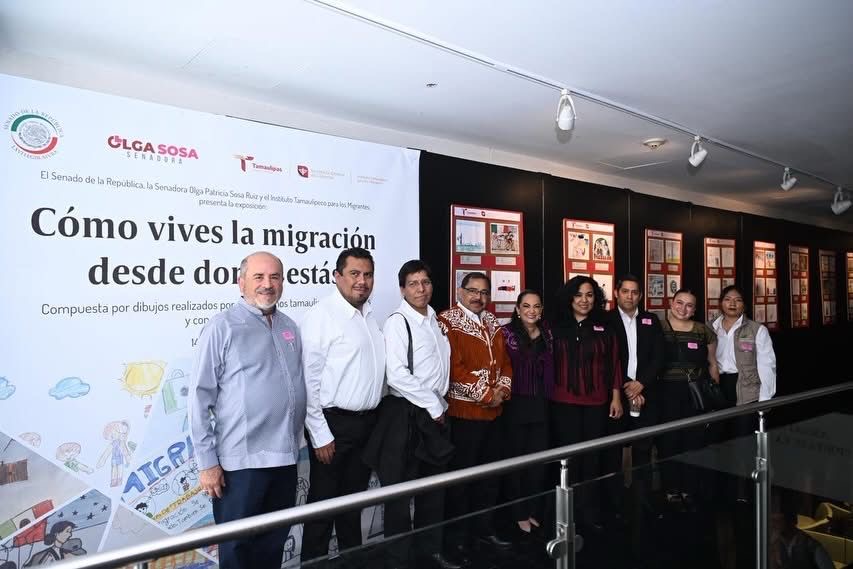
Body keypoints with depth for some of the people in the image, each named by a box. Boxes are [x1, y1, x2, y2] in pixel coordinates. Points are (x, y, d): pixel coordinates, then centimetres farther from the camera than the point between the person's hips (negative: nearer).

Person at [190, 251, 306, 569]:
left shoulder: (289, 327, 9)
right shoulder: (222, 328, -9)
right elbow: (199, 398, -9)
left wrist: (294, 443, 13)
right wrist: (207, 462, -10)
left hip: (285, 457, 5)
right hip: (242, 460, -5)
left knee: (274, 543, 18)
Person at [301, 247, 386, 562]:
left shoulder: (370, 315, 9)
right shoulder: (322, 315, -14)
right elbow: (309, 379, -16)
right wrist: (320, 435, -16)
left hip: (367, 421, 7)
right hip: (334, 423, -7)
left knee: (354, 499, 21)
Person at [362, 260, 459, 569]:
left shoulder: (435, 321, 10)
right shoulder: (397, 322, -13)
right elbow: (397, 376, -20)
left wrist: (441, 404, 7)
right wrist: (433, 406, -13)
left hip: (435, 414, 7)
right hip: (405, 415, -7)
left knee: (434, 487, 17)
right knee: (400, 493, 4)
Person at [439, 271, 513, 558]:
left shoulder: (492, 323, 12)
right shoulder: (447, 322, -13)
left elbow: (504, 361, 14)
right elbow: (454, 367, -20)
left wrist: (502, 390, -4)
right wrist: (486, 395, -16)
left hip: (493, 413, 8)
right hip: (463, 413, -8)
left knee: (490, 475, 17)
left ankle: (484, 529, 33)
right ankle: (458, 537, 20)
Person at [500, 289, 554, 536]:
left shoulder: (547, 333, 5)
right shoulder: (507, 332, -8)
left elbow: (551, 367, 13)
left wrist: (550, 396, 9)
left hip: (541, 405, 4)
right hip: (515, 404, -4)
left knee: (539, 460, 12)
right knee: (516, 459, 8)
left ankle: (534, 510, 28)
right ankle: (519, 513, 22)